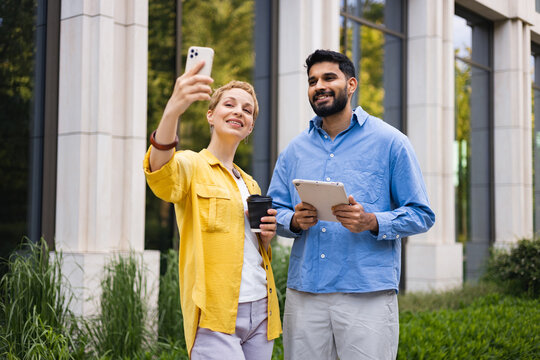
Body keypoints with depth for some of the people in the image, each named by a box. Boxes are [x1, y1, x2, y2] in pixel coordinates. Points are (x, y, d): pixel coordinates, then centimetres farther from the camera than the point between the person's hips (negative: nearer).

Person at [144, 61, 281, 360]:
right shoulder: (193, 166, -2)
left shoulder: (250, 185, 19)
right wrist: (172, 110, -43)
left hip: (260, 310, 7)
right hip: (214, 315, -7)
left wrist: (267, 236, 3)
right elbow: (162, 179, -27)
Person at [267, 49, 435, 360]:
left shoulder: (390, 142, 2)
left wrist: (372, 222, -17)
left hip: (368, 296, -3)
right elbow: (274, 210, 15)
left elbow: (421, 215, 0)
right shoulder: (295, 149, 14)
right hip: (304, 293, 4)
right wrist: (294, 220, -7)